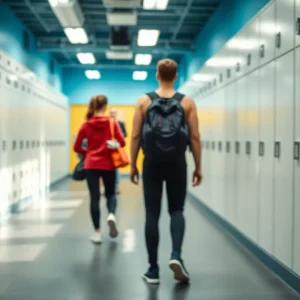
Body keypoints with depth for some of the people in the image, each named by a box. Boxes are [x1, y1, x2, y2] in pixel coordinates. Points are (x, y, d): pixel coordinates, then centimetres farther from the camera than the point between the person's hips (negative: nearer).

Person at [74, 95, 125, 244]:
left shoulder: (86, 125, 1)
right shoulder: (112, 122, -3)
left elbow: (77, 148, 3)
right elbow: (122, 142, -10)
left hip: (91, 165, 0)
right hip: (108, 164, 0)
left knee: (94, 197, 5)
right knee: (110, 194, 17)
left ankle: (97, 233, 8)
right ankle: (111, 215, -13)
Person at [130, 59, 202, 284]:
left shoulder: (144, 101, 0)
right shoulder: (187, 102, 0)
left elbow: (136, 136, -1)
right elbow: (195, 137, -2)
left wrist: (133, 165, 7)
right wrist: (198, 167, 5)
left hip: (152, 164, 0)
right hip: (177, 164, 0)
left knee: (152, 215, 6)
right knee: (177, 210, 14)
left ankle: (153, 270, 9)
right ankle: (176, 255, -9)